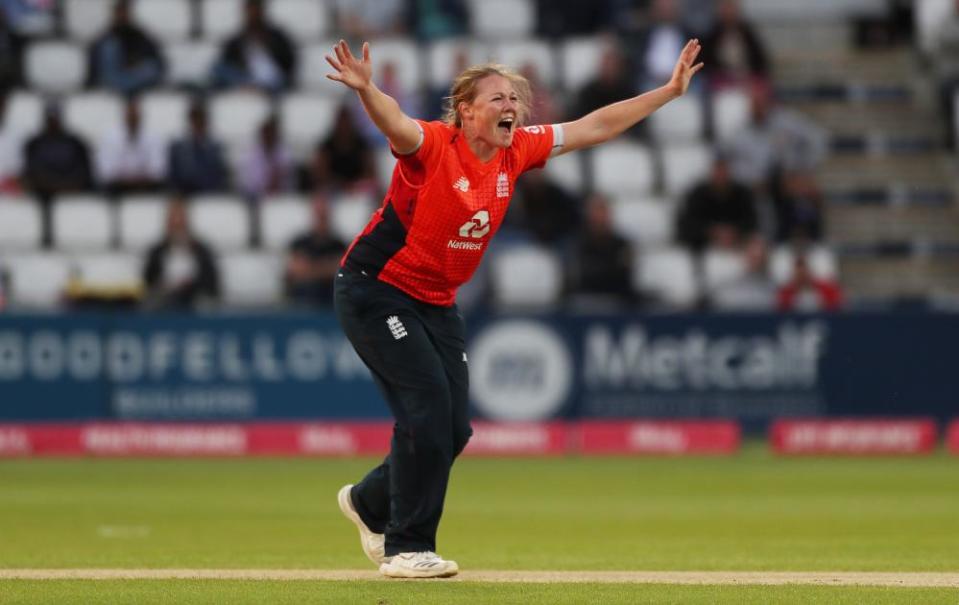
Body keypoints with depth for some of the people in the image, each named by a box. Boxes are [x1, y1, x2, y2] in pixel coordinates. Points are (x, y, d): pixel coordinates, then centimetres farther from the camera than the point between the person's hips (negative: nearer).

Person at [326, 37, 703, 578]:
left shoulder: (518, 151, -1)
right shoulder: (432, 146, -21)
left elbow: (593, 128, 6)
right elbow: (394, 122, -43)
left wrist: (671, 90, 5)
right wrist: (366, 89, -65)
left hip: (437, 303, 8)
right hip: (375, 290, -8)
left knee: (454, 428, 5)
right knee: (428, 403, -17)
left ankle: (371, 503, 32)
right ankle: (406, 548, -6)